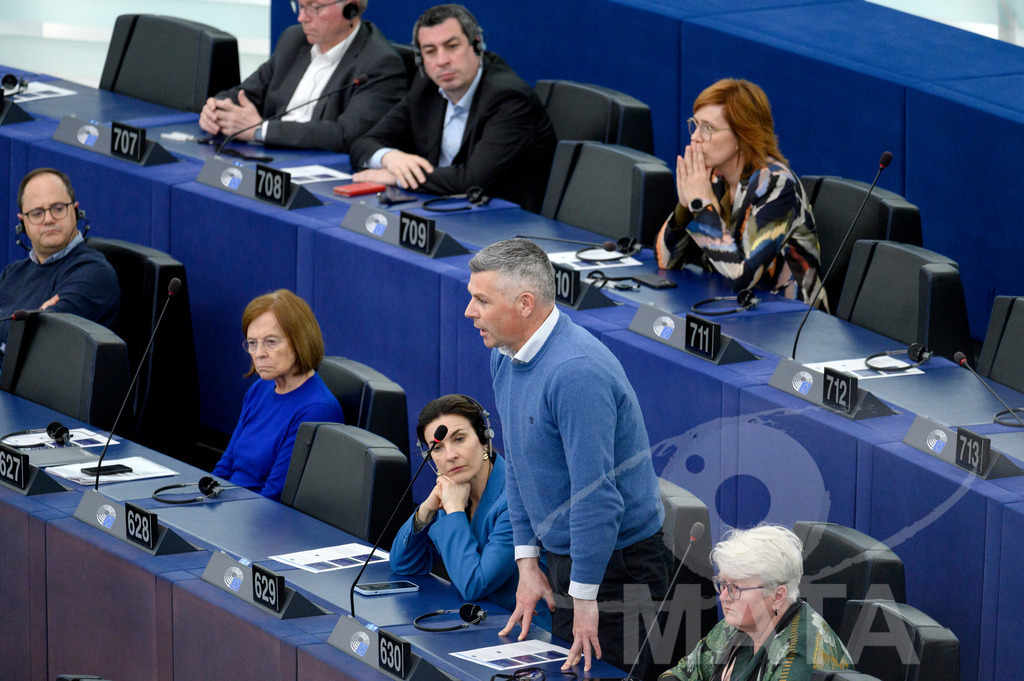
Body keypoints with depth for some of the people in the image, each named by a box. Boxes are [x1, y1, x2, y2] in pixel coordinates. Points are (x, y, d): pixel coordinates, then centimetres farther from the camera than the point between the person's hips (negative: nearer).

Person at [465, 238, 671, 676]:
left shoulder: (576, 372, -27)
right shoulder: (505, 357, 4)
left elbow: (596, 495, -27)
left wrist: (584, 597, -23)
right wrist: (527, 561, 9)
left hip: (616, 563, -9)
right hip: (563, 556, 9)